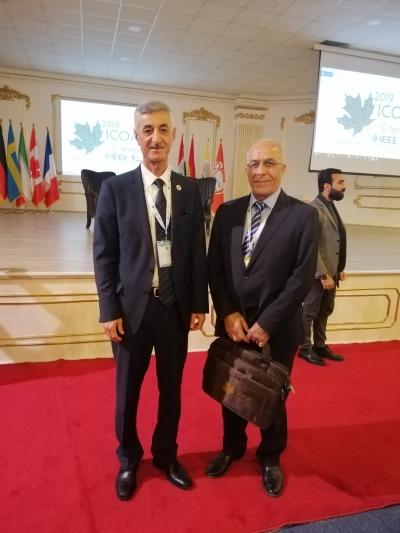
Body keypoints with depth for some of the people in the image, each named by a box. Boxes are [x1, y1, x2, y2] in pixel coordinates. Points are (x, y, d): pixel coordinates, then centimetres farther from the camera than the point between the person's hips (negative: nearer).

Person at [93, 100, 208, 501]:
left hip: (176, 306, 2)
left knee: (171, 388, 16)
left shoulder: (190, 190, 2)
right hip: (132, 306, -1)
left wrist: (199, 303, 2)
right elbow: (103, 254, -4)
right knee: (128, 389, 15)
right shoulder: (115, 188, -4)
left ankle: (166, 454, 41)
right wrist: (109, 310, -8)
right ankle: (128, 458, 40)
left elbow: (198, 252, 4)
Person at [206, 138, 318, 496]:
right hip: (233, 324, 3)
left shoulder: (304, 215, -9)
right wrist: (228, 314, -9)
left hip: (277, 329, -2)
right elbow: (214, 268, 1)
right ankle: (232, 447, 46)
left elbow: (302, 278, -12)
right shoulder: (228, 212, 1)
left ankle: (271, 457, 43)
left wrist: (266, 323, -15)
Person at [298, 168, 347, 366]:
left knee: (325, 311, 18)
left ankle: (320, 345, 32)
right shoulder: (313, 210, -18)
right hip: (317, 273, -9)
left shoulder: (331, 207, 11)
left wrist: (340, 269, 13)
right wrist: (323, 275, -21)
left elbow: (338, 242, 15)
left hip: (331, 271, 9)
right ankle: (305, 348, 21)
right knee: (309, 312, 6)